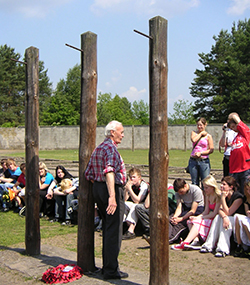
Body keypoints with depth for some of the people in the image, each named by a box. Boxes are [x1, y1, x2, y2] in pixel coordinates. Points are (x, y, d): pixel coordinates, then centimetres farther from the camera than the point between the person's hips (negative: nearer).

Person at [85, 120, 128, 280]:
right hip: (111, 190, -10)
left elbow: (88, 174, 19)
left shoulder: (98, 149, 17)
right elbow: (109, 172, -29)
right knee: (114, 231, -4)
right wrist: (112, 196, -36)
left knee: (107, 229, 18)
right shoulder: (111, 148, -14)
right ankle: (111, 270, 2)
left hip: (97, 189, 10)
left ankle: (107, 265, 26)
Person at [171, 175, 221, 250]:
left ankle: (185, 243, -36)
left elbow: (215, 214, -18)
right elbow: (206, 211, 10)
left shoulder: (219, 196, -15)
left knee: (197, 222, -28)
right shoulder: (208, 196, 13)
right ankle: (195, 240, -28)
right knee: (190, 221, -6)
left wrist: (199, 218, -14)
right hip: (209, 218, 9)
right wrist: (196, 217, -8)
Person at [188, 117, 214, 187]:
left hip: (204, 161, -2)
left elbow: (211, 150, -2)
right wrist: (201, 133, -3)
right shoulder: (194, 133, 11)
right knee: (194, 182, 6)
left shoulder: (208, 136, 3)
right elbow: (193, 140, -12)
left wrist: (201, 153, -12)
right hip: (193, 161, 3)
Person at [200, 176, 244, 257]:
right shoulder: (225, 196, 5)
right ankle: (209, 245, -25)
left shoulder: (238, 197, -18)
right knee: (217, 217, -19)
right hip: (228, 219, 6)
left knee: (228, 219, -31)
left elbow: (228, 212, -22)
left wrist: (223, 198, -20)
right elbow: (220, 210, -9)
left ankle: (223, 249, -38)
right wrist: (224, 217, -33)